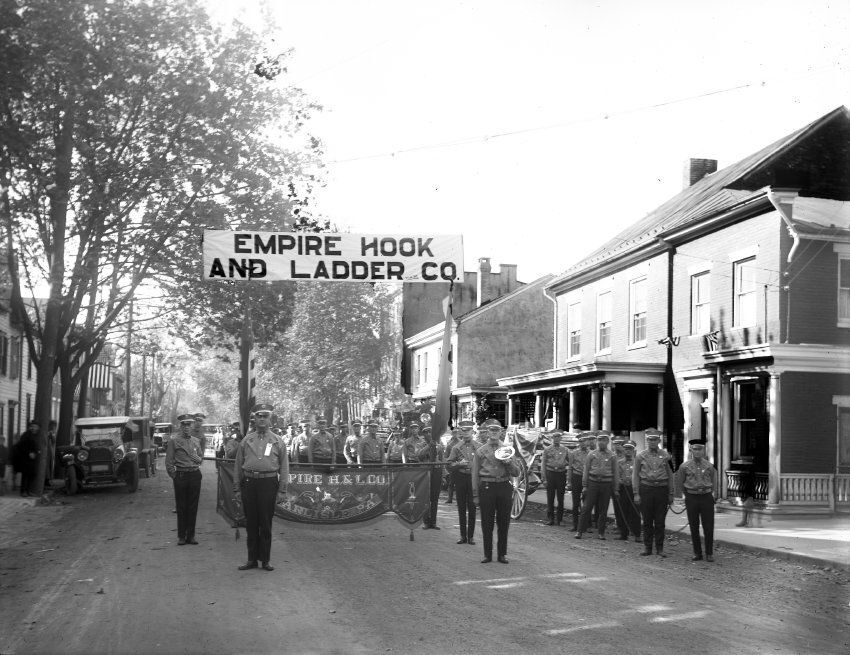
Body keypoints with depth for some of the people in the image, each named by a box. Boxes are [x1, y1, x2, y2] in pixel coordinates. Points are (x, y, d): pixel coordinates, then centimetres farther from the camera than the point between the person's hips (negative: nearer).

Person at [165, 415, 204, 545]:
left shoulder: (196, 441, 12)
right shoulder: (174, 441, 0)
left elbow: (201, 458, 22)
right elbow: (169, 462, 0)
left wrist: (198, 459, 0)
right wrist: (174, 475, -5)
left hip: (195, 475, 3)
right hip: (180, 476, -3)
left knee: (193, 506, 4)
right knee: (181, 507, 2)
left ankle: (191, 535, 11)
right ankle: (181, 536, 9)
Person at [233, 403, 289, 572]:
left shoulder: (277, 441, 7)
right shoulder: (246, 440, 10)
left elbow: (284, 467, 5)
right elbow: (238, 466, 11)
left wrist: (282, 490, -1)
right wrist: (237, 489, 5)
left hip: (268, 483, -2)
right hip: (249, 483, 2)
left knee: (266, 524, 2)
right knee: (251, 523, 6)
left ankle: (265, 560, 11)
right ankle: (252, 559, 15)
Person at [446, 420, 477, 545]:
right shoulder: (456, 447, 7)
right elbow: (449, 464, 4)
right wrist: (459, 464, -12)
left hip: (473, 478, -1)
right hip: (460, 477, 1)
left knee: (472, 508, 0)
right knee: (461, 508, 6)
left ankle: (470, 536, 7)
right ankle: (463, 535, 14)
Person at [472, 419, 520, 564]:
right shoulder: (480, 451, 6)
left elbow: (517, 472, 8)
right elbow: (475, 475, 6)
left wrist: (508, 462, -12)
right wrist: (475, 495, 1)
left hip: (504, 487, 1)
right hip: (487, 487, -1)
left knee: (504, 522, 5)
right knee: (487, 523, 1)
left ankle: (502, 553, 15)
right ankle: (487, 554, 10)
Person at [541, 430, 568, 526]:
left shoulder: (565, 450, 9)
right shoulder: (547, 450, 5)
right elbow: (543, 464, 4)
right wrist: (544, 478, -2)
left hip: (561, 474, 1)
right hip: (550, 474, -1)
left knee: (560, 498, 4)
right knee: (550, 498, 1)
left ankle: (559, 519, 13)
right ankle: (550, 519, 7)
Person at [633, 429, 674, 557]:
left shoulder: (665, 455, 5)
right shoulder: (641, 456, 3)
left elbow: (670, 475, 8)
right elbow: (635, 475, 3)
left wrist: (671, 494, 5)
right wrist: (636, 494, -3)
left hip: (661, 489, 0)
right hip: (646, 488, 0)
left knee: (660, 521, 3)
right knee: (647, 520, 5)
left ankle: (660, 548, 10)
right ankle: (647, 547, 14)